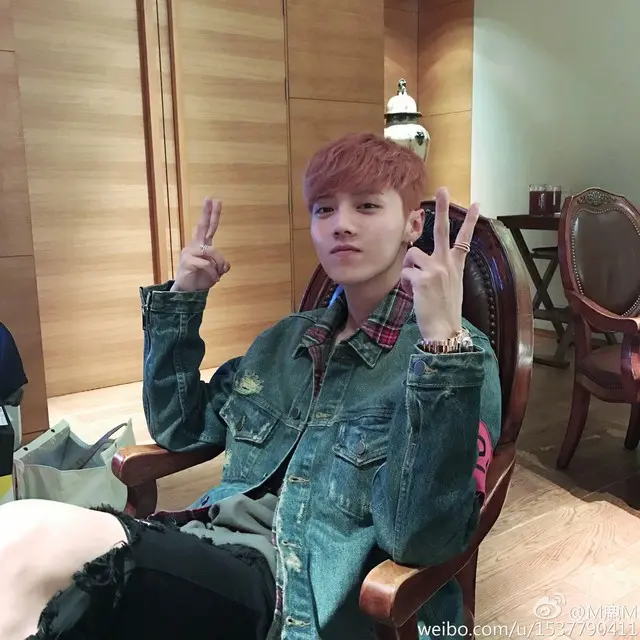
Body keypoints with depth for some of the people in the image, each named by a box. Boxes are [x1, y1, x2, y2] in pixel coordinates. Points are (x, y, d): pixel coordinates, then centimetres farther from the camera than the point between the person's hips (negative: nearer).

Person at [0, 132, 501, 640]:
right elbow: (178, 429, 21)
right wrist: (181, 301, 11)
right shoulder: (288, 338, 15)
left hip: (309, 599, -6)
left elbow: (419, 539, -18)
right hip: (211, 553, 7)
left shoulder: (458, 352, -5)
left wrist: (444, 344, -27)